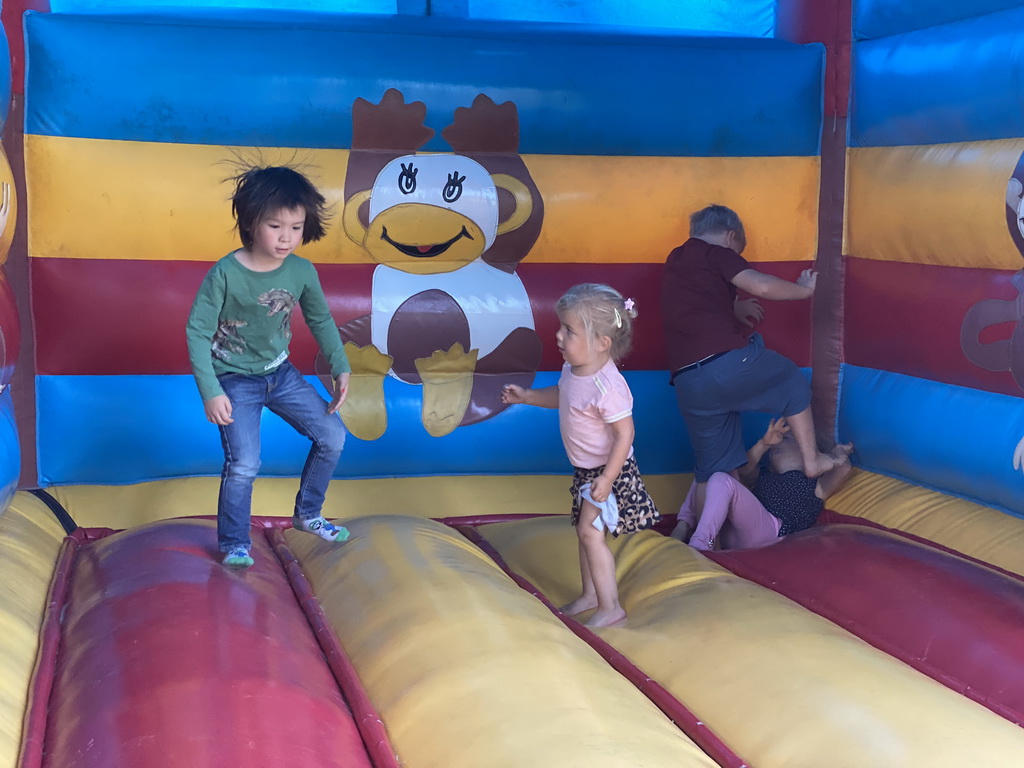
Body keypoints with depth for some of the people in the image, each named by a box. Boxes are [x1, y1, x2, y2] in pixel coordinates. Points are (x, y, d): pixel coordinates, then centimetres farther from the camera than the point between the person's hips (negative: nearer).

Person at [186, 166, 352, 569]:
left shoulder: (302, 271, -10)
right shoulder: (225, 274, -23)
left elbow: (321, 320, 8)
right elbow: (197, 332, -17)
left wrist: (341, 368, 5)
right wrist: (211, 392, -22)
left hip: (280, 373, 5)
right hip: (236, 381, -5)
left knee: (332, 436, 4)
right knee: (244, 464, -14)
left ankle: (308, 514, 25)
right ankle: (234, 544, 9)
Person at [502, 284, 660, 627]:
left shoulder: (607, 387, -31)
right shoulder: (573, 370, -3)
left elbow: (625, 433, -28)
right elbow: (560, 396, 19)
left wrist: (607, 478, -30)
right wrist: (527, 396, 12)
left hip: (609, 470, -10)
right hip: (586, 468, 10)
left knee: (591, 531, -10)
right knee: (585, 530, 18)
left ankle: (610, 607, 0)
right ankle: (590, 595, 34)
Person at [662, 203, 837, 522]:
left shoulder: (675, 260, 26)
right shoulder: (717, 253, 4)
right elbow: (762, 286, -11)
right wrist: (804, 289, 5)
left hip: (688, 385, 6)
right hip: (728, 361, -6)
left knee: (710, 471, 16)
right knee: (793, 384, 24)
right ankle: (812, 460, 28)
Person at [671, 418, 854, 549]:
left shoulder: (813, 483, 24)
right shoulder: (762, 476, 37)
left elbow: (844, 469, 3)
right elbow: (742, 472, 12)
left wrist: (839, 453, 25)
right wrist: (763, 443, 2)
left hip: (771, 530, -6)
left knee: (721, 480, -25)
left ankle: (698, 546, -43)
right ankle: (683, 529, -19)